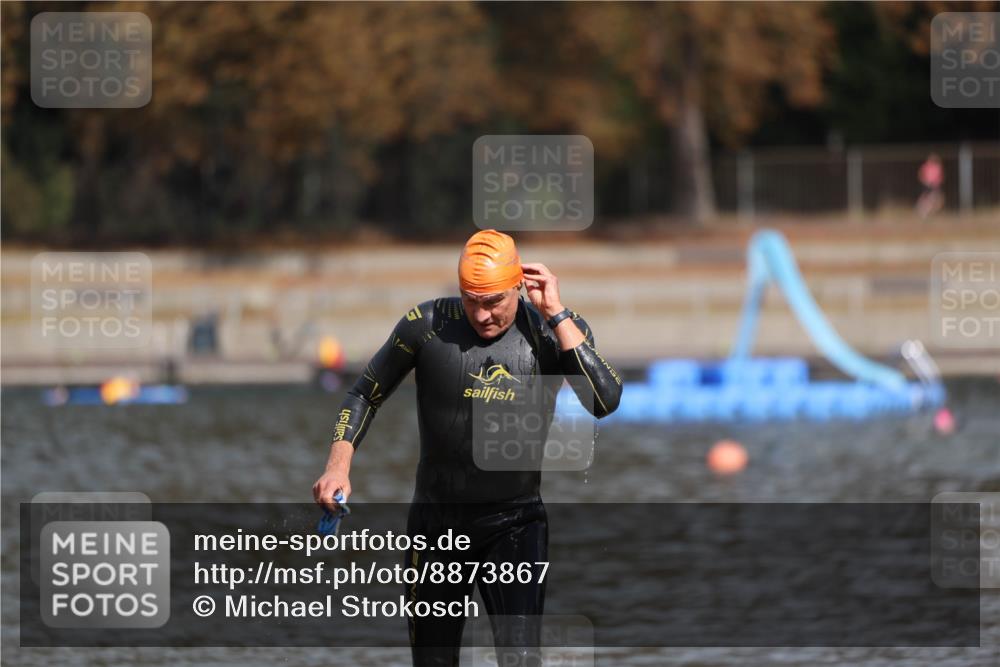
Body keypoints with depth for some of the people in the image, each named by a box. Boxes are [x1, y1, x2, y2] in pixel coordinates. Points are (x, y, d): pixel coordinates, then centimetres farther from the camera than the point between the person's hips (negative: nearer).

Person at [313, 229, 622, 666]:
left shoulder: (555, 330, -7)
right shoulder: (428, 325, -7)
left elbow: (605, 402, -22)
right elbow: (366, 393, 6)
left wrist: (556, 314, -21)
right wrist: (338, 466, -8)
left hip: (515, 526, -1)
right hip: (436, 522, 1)